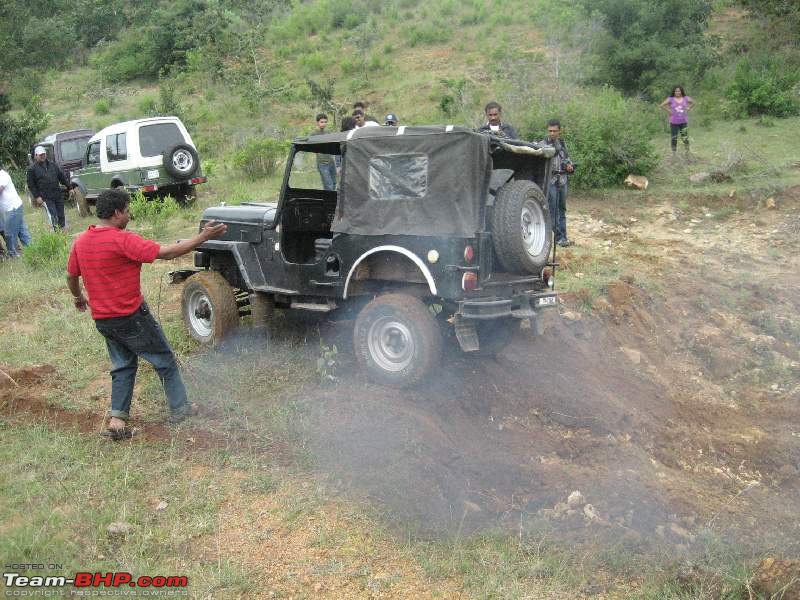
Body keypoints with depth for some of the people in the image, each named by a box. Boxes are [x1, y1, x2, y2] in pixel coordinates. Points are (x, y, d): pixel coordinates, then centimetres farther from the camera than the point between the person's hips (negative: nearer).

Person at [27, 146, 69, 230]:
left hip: (58, 195, 4)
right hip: (46, 198, -4)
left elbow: (62, 177, 16)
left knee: (61, 216, 8)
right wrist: (37, 196, -9)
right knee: (54, 217, -9)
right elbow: (31, 185, -1)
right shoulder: (32, 169, 0)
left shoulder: (52, 164, 11)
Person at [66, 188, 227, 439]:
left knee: (123, 365, 19)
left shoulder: (80, 242, 3)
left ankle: (117, 420, 10)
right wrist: (203, 237, -19)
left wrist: (79, 298, 36)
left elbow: (71, 277, 15)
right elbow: (166, 253, -24)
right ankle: (179, 408, 24)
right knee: (164, 360, 12)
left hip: (103, 320, 7)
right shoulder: (122, 240, -20)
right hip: (131, 317, -7)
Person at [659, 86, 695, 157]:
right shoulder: (671, 99, -5)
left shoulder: (686, 99, 2)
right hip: (674, 122, -1)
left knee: (685, 137, 4)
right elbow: (662, 105, -4)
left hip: (684, 121, 1)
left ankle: (687, 152, 15)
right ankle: (674, 153, 14)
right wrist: (669, 110, -6)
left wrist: (688, 108, 5)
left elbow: (693, 103, 18)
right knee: (674, 138, 4)